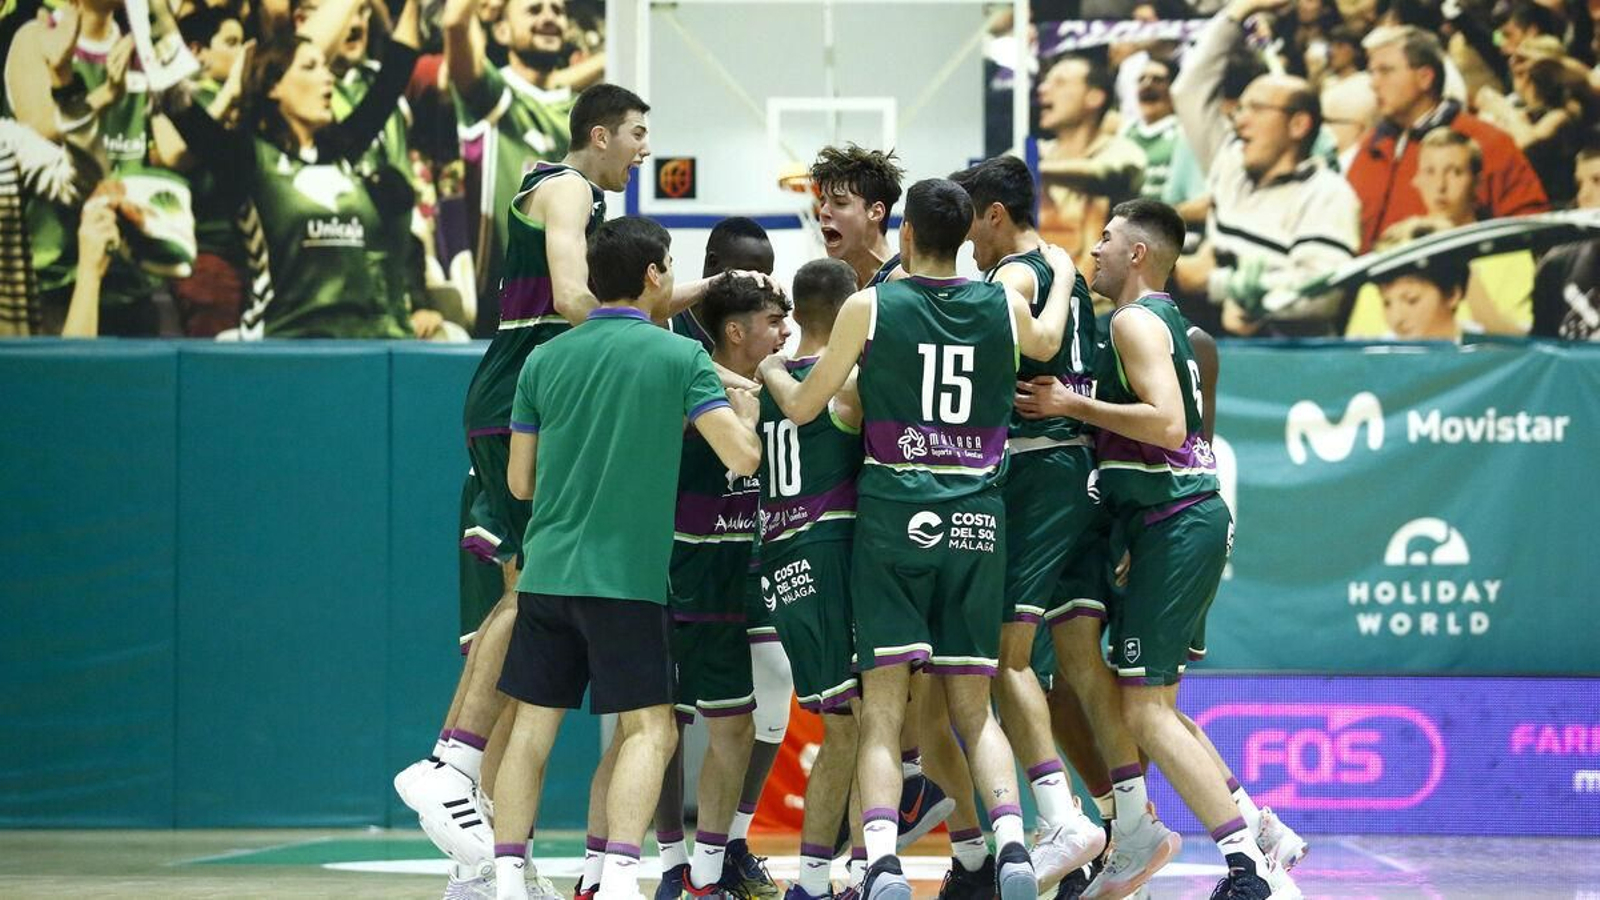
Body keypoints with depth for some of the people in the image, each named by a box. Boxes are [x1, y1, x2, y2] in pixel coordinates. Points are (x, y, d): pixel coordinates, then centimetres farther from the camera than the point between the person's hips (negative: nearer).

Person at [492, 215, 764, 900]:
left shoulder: (544, 360, 7)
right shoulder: (679, 356, -4)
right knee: (648, 730, 1)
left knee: (531, 728, 10)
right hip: (625, 578, -4)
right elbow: (742, 457, -9)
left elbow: (520, 481, 13)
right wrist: (747, 417, 13)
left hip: (546, 570, 4)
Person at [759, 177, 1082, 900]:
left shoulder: (869, 307, -2)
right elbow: (1045, 344, 32)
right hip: (977, 516, 3)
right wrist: (1062, 274, 51)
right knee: (973, 706, 11)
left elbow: (802, 407, 6)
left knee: (882, 708, -3)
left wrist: (769, 369, 28)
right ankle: (1012, 842, -10)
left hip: (893, 513, -3)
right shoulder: (1005, 306, 7)